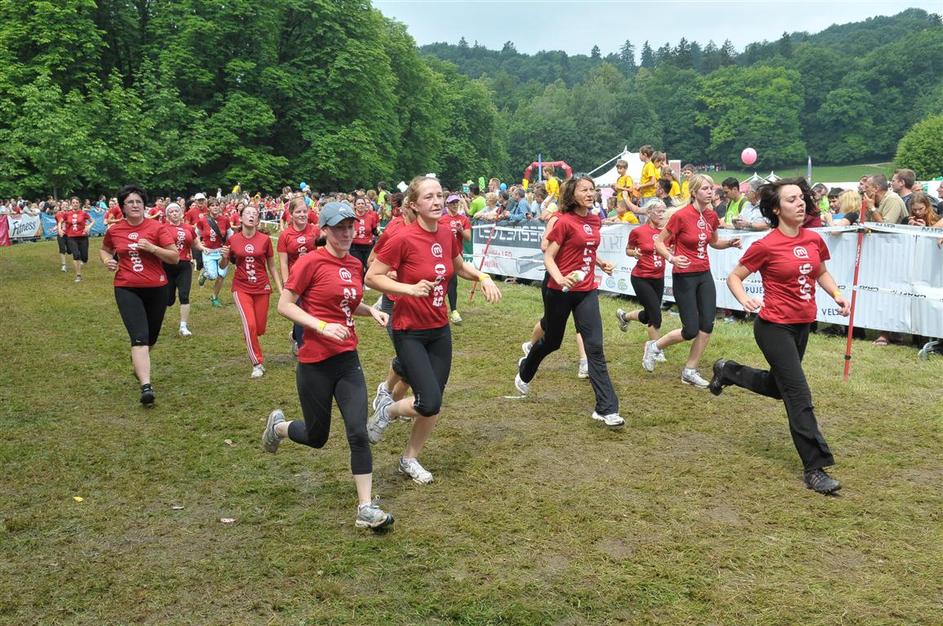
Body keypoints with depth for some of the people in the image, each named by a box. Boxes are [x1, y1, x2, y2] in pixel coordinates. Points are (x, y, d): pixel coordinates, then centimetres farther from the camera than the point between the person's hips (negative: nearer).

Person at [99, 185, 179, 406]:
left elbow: (175, 257, -7)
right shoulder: (114, 231, 2)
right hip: (127, 289, -1)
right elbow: (104, 249, 23)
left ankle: (138, 362, 50)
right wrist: (107, 260, 0)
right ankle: (146, 386, -22)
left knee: (151, 338, 17)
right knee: (140, 337, -16)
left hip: (156, 289, 1)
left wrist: (152, 248, -21)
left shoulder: (157, 227, -6)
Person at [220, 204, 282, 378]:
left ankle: (250, 338, 45)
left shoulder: (265, 239, -4)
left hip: (262, 287, 1)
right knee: (249, 325, -17)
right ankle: (258, 363, -1)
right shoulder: (232, 240, -3)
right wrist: (224, 257, -14)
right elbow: (222, 266, 8)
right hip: (241, 288, -1)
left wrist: (281, 290, 1)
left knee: (259, 328, 7)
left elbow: (272, 267, 5)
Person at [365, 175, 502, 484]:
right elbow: (371, 277, -14)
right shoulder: (404, 238, -19)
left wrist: (483, 277, 1)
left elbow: (459, 265, 19)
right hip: (410, 332, -6)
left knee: (434, 404, 9)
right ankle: (388, 410, 18)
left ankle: (410, 458, 29)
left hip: (440, 329, 6)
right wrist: (410, 289, -25)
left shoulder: (447, 234, 0)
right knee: (430, 403, -14)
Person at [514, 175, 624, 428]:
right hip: (561, 291, -4)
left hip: (587, 291, 4)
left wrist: (601, 263, 5)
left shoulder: (595, 220, 7)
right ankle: (525, 370, 48)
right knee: (552, 341, 15)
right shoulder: (564, 221, -12)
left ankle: (606, 409, -7)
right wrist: (560, 279, -29)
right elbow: (548, 256, -13)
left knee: (595, 347, -6)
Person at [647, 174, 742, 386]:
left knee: (707, 325, 1)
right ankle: (654, 346, 20)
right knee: (691, 330, -6)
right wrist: (672, 258, -25)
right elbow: (659, 242, -8)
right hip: (684, 276, -6)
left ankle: (689, 371, 15)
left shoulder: (711, 216, 3)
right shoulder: (681, 216, -16)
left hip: (704, 275, 7)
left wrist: (730, 243, 1)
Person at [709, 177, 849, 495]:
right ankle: (815, 467, -1)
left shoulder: (814, 240, 1)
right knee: (799, 396, -8)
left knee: (778, 386, 23)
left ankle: (727, 371, 46)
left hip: (802, 325, 7)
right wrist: (744, 299, -25)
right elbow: (734, 277, -6)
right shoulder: (766, 246, -14)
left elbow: (822, 273, 18)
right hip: (774, 327, -7)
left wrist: (837, 295, 0)